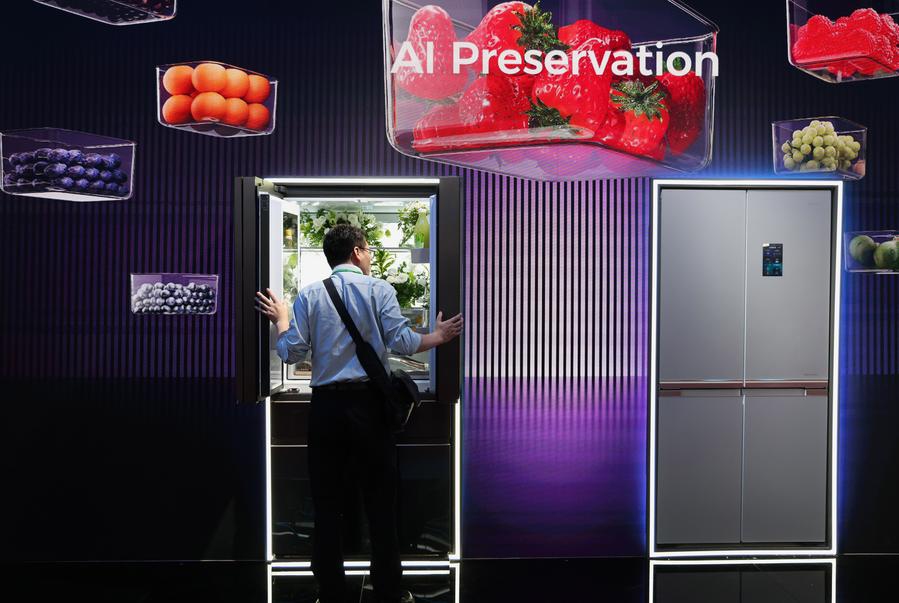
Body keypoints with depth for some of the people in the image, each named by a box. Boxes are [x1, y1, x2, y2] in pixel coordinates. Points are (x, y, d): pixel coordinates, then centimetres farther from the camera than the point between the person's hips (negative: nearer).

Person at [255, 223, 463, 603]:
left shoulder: (308, 296, 4)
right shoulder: (378, 289, -3)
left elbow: (292, 352, -1)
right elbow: (403, 343, -11)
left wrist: (281, 318, 18)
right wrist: (438, 337, 7)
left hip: (325, 406, 2)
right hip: (368, 404, -2)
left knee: (326, 503, 11)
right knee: (380, 501, 9)